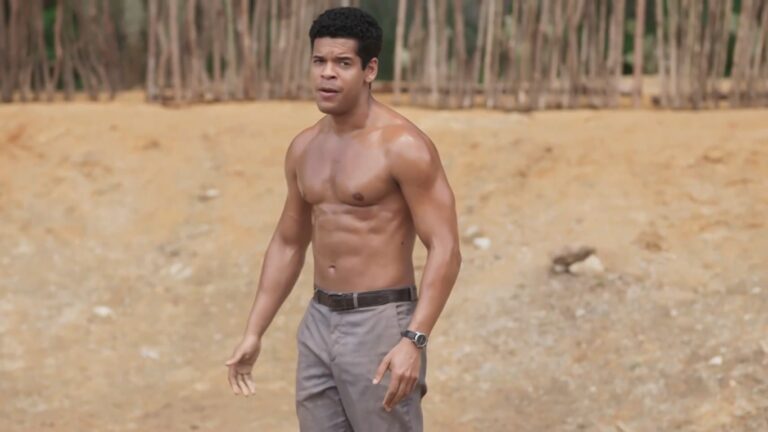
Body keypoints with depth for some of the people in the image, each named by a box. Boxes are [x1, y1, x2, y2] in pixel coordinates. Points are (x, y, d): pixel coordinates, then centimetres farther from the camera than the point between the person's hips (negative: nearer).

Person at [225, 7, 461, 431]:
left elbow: (445, 250, -17)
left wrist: (414, 341, -27)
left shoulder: (404, 145, -14)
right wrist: (253, 333, 14)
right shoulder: (304, 148, 9)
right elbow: (287, 244, 19)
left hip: (381, 324, -7)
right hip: (319, 323, 7)